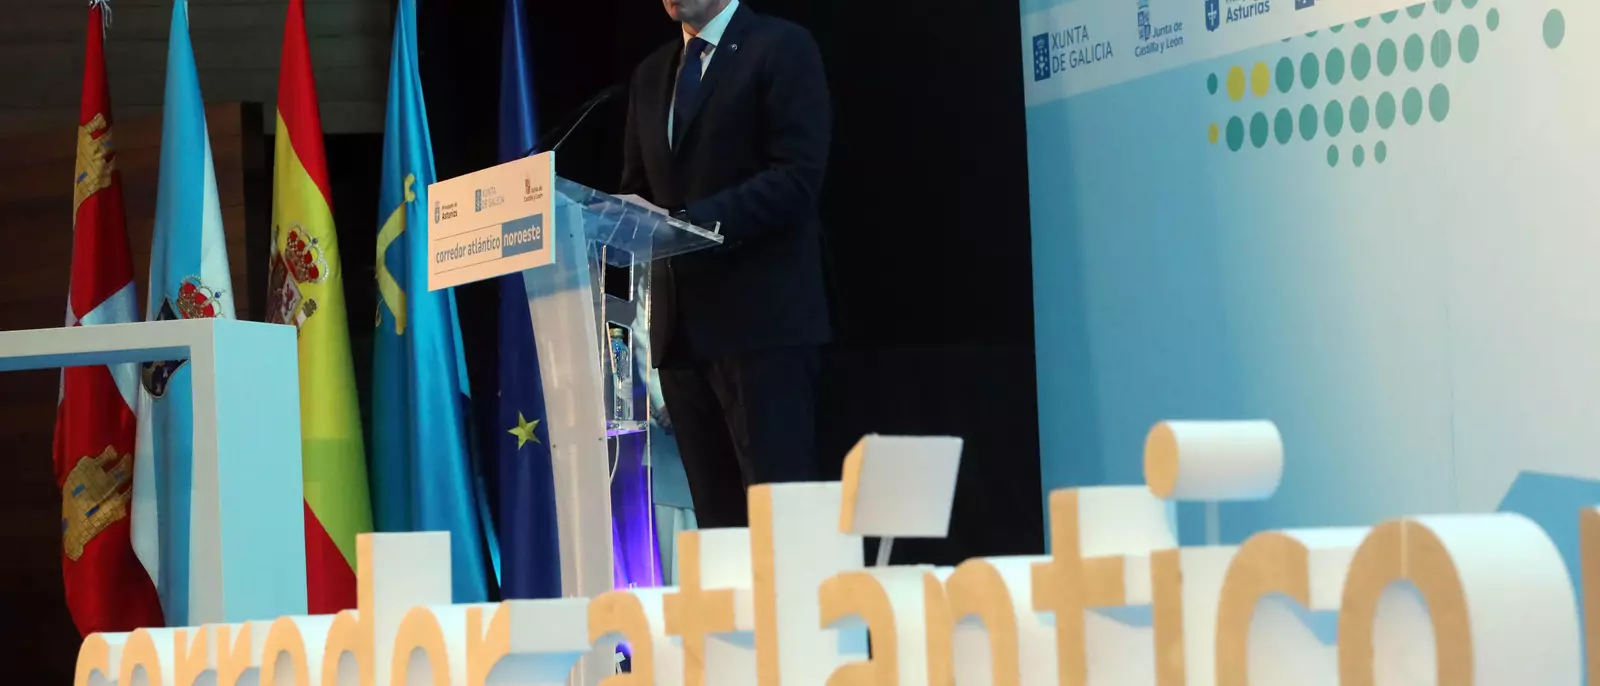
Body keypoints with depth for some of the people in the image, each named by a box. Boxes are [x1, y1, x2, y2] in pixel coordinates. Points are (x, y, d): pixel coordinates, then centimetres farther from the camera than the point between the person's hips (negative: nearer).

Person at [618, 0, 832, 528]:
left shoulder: (781, 48, -1)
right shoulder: (651, 74, 20)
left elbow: (796, 178, -12)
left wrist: (683, 222, -20)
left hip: (762, 318, -7)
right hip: (681, 324, 7)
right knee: (718, 517, 5)